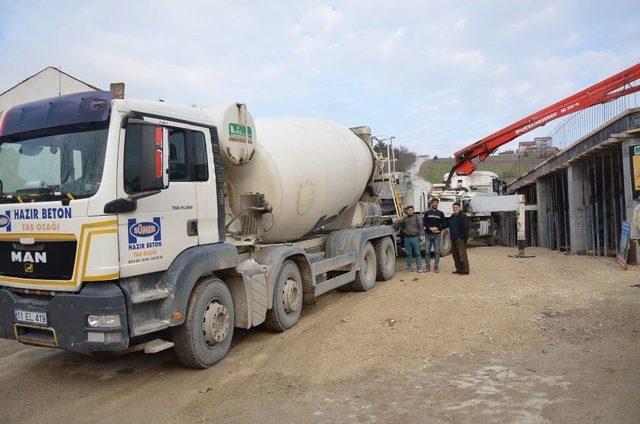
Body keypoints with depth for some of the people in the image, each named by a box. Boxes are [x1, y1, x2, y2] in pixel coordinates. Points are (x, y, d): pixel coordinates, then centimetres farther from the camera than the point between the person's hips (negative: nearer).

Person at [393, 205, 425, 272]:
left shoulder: (417, 217, 4)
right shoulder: (404, 219, 14)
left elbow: (421, 226, -4)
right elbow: (397, 225, 20)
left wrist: (421, 235, -14)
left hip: (415, 237, -3)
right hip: (407, 238, 3)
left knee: (417, 253, 0)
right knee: (408, 254, 7)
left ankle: (419, 267, 6)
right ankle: (409, 267, 15)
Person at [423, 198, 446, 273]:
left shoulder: (440, 213, 8)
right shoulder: (427, 213, 7)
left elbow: (444, 224, 5)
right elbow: (424, 223, 1)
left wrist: (437, 228, -10)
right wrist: (430, 228, -14)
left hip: (437, 235, 0)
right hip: (428, 234, 0)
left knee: (437, 251, 2)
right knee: (427, 251, 1)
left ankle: (436, 267, 9)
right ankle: (428, 266, 9)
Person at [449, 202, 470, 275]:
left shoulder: (463, 216, -11)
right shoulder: (452, 217, 16)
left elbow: (465, 228, -17)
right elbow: (450, 226, 27)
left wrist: (462, 237, -20)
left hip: (460, 239, -9)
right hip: (453, 239, 9)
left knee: (462, 255, -7)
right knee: (455, 254, 12)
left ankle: (465, 270, -1)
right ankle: (459, 269, 21)